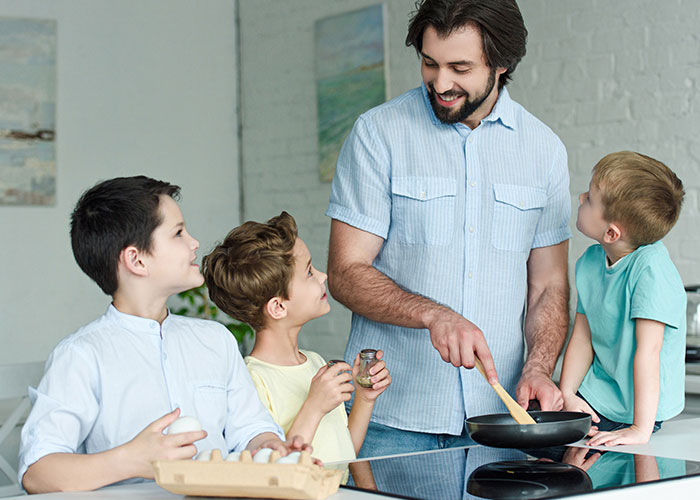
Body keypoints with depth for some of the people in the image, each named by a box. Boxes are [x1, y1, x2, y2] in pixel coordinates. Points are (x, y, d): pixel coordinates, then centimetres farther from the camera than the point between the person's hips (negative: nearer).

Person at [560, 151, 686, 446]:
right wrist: (567, 395, -6)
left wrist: (641, 430, -27)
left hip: (640, 411, -6)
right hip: (593, 401, 6)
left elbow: (648, 351, -26)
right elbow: (582, 338, 7)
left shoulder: (650, 266, -23)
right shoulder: (589, 262, 0)